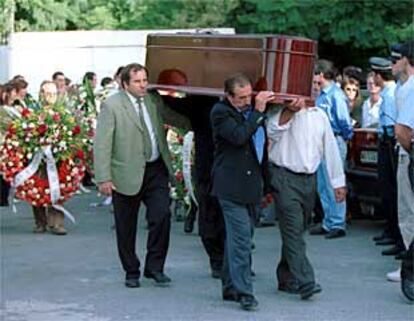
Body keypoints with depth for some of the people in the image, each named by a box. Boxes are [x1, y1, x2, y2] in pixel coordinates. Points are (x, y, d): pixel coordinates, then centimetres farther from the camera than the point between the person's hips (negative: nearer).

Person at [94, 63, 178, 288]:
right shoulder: (111, 105, -7)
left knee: (161, 217, -6)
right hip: (127, 174, -4)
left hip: (156, 170, 4)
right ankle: (131, 272, 21)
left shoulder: (154, 100, 8)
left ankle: (155, 267, 7)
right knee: (126, 227, 6)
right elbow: (101, 144, -10)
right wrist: (104, 178, -16)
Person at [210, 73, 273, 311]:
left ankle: (230, 287, 21)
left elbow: (263, 141, 28)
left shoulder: (253, 109, 13)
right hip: (231, 186, -7)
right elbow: (238, 136, -23)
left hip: (252, 184, 7)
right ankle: (244, 292, -12)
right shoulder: (221, 112, -8)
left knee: (236, 236, 13)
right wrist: (258, 111, -19)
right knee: (241, 237, -12)